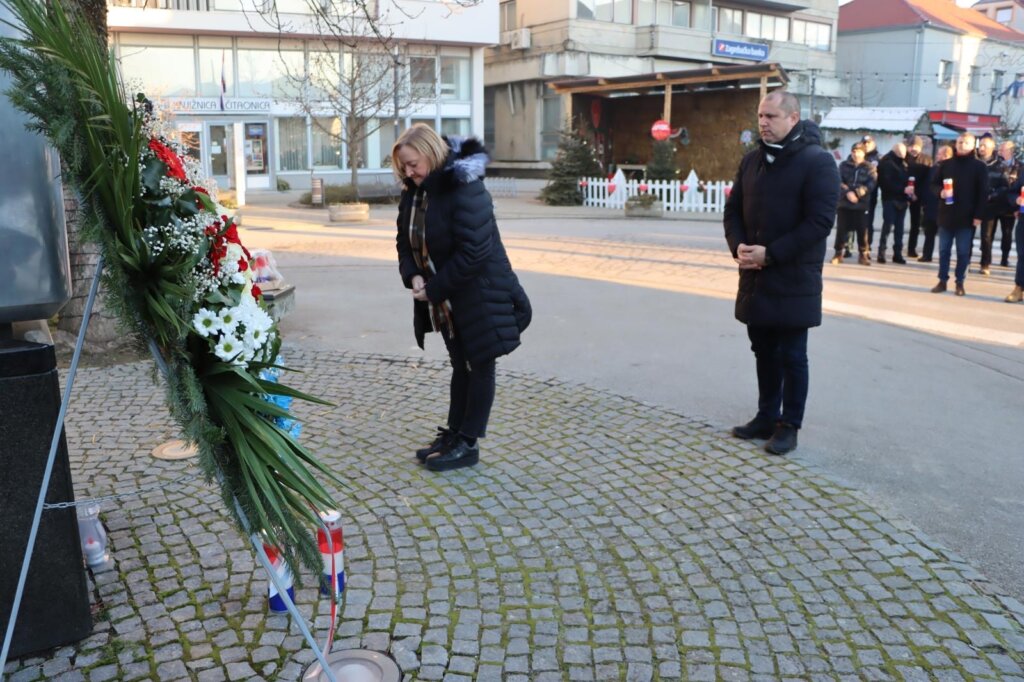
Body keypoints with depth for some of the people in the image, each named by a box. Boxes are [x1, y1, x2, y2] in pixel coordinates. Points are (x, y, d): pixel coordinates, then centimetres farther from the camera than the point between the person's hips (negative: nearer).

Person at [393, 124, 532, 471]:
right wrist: (413, 275, -10)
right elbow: (406, 240, 9)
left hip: (480, 295, -8)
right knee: (460, 365, 17)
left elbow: (474, 252, -27)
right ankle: (453, 433, 28)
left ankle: (467, 443, 14)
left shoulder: (465, 189, -24)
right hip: (447, 298, 8)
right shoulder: (415, 191, 2)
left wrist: (434, 289, -22)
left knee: (479, 366, 5)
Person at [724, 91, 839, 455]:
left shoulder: (817, 161, -11)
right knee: (764, 350, 15)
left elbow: (819, 221, -17)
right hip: (755, 276, 6)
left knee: (791, 355, 4)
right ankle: (766, 417, 28)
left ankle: (789, 426, 17)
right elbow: (734, 209, 12)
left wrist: (770, 254, -20)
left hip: (794, 278, -6)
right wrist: (739, 247, -7)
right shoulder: (752, 160, 9)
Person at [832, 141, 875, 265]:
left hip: (861, 204, 0)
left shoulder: (868, 168, 6)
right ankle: (838, 254, 12)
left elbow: (871, 184, -6)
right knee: (841, 229, 1)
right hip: (844, 203, 0)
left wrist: (857, 193, -21)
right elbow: (839, 181, -4)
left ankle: (864, 255, 12)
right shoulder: (844, 165, 7)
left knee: (862, 230, 1)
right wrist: (848, 192, -21)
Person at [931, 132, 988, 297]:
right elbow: (934, 183, 13)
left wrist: (979, 215, -10)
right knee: (944, 250, 6)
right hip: (946, 214, 3)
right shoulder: (946, 164, 8)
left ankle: (959, 283, 11)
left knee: (963, 252, 3)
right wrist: (941, 191, -11)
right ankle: (942, 281, 14)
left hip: (967, 217, -3)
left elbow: (983, 193, -3)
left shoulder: (979, 166, -1)